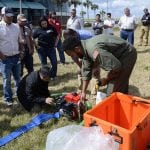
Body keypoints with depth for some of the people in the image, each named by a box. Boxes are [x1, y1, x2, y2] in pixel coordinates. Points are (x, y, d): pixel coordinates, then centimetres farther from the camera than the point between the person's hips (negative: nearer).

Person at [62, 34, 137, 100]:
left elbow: (116, 67, -29)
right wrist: (83, 92, 10)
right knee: (121, 85, 20)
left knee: (113, 91, -8)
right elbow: (86, 71, 6)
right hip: (118, 55, 9)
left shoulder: (95, 52, -34)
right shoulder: (86, 49, -3)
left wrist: (106, 79, -10)